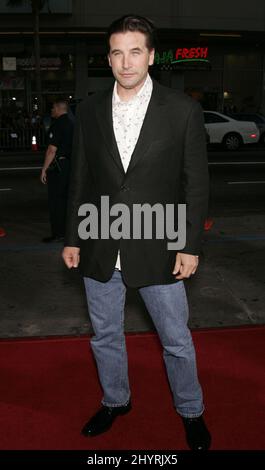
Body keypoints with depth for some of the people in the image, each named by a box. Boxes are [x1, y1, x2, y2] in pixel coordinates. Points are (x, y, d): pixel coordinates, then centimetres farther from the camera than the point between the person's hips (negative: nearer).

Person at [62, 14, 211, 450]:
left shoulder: (183, 110, -6)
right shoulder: (89, 110, 3)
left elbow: (196, 183, -4)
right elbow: (80, 180, 7)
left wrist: (190, 245, -7)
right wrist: (73, 239, 6)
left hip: (158, 250, -3)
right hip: (101, 250, 3)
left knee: (177, 341, 11)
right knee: (105, 336, 18)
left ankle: (191, 411, 36)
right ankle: (115, 401, 44)